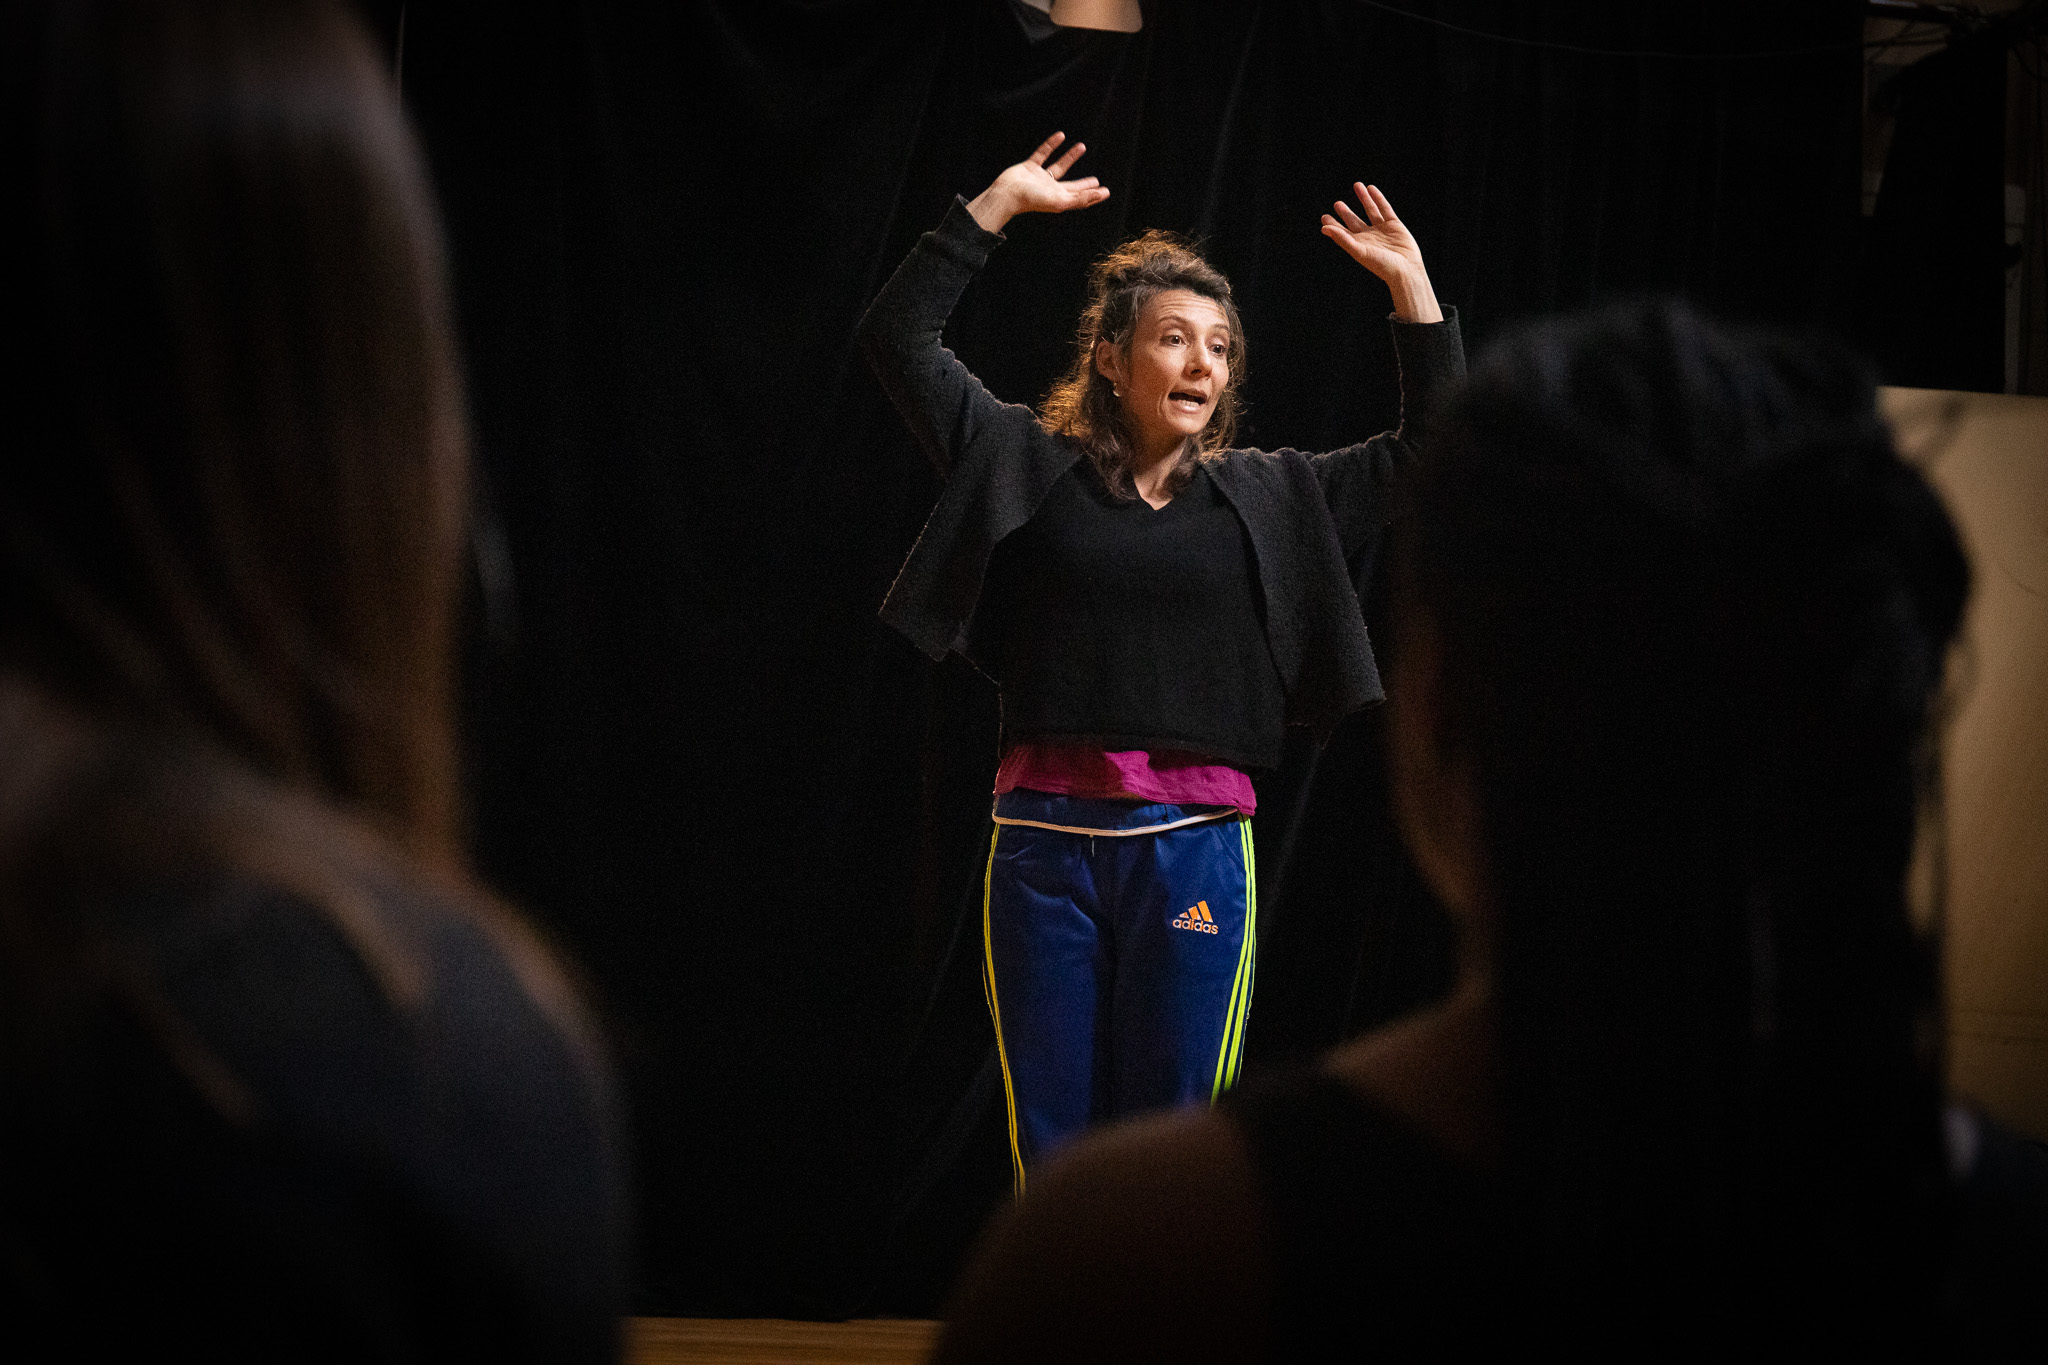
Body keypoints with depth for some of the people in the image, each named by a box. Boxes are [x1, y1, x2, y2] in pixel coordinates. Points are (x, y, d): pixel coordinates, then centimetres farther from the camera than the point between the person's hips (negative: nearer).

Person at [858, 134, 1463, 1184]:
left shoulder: (1272, 498, 11)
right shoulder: (1031, 465, 7)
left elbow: (1434, 450, 11)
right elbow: (897, 337, 4)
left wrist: (1410, 284, 6)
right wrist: (998, 205, 0)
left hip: (1197, 848, 1)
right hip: (1046, 838, 0)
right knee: (1049, 1139, 4)